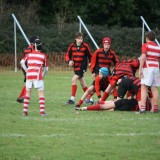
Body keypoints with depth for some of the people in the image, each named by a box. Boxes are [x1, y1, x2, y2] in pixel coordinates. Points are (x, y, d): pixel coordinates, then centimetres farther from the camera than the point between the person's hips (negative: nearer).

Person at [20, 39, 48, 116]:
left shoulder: (29, 55, 9)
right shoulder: (43, 56, 5)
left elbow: (22, 62, -1)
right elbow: (46, 69, 9)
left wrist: (26, 70, 6)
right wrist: (43, 76, 22)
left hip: (29, 76, 3)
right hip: (38, 76, -3)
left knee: (28, 93, 12)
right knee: (41, 93, 1)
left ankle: (25, 111, 7)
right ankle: (42, 111, -7)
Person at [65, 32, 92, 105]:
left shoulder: (85, 46, -7)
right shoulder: (72, 46, 0)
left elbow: (90, 56, 4)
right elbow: (67, 55, 6)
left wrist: (90, 63, -7)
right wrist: (69, 61, -12)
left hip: (82, 66, -5)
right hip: (75, 66, 5)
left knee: (74, 79, -18)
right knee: (82, 81, 15)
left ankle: (72, 99, -16)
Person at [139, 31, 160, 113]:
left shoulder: (145, 45, 0)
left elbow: (143, 57, -12)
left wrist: (140, 69, -14)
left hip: (148, 67, -5)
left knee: (144, 88, -9)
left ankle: (142, 107, -20)